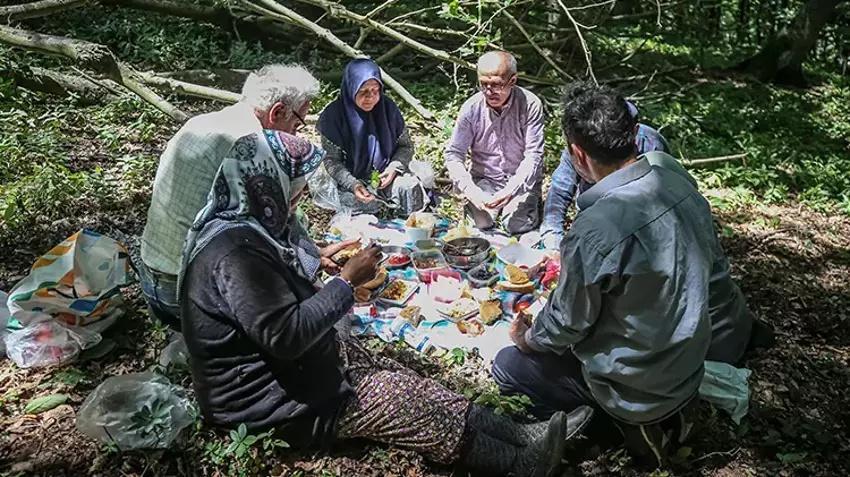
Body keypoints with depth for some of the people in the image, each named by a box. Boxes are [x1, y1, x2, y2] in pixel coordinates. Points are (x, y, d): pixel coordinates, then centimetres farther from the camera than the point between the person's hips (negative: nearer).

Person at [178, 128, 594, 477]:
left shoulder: (250, 223, 3)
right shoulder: (236, 250, -30)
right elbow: (286, 337, -33)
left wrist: (316, 262, 2)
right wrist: (347, 280, -26)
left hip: (289, 364, 9)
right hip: (271, 397, -9)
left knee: (407, 385, 0)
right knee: (403, 401, -10)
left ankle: (522, 436, 2)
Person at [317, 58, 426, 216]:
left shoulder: (388, 108, -5)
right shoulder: (334, 115, -13)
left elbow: (406, 145, 5)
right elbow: (332, 161, -9)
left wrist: (394, 167, -15)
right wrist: (353, 185, -26)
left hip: (385, 174, 2)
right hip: (350, 179, -2)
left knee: (411, 189, -25)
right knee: (365, 203, -31)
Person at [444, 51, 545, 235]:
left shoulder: (530, 105, -15)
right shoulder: (471, 108, -10)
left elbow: (533, 156, -17)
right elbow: (453, 154, -7)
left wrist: (511, 190, -32)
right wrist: (470, 190, -23)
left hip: (521, 181, -1)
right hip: (484, 179, 1)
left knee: (515, 225, -21)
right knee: (481, 222, -22)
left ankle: (533, 204, 13)